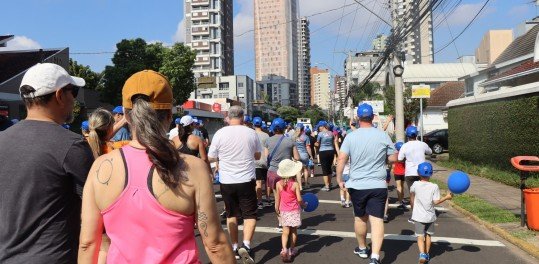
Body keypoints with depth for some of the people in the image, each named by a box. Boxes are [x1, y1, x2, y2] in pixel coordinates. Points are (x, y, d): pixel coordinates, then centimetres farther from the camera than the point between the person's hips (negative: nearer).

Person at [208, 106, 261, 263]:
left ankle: (235, 247, 24)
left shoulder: (220, 133, -7)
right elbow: (258, 155, 9)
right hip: (247, 180, -1)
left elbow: (211, 158, 1)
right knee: (250, 214, 8)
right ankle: (246, 245, -9)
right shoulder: (251, 133, -3)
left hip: (226, 181, 1)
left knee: (231, 214, 16)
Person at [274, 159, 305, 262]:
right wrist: (303, 205, 6)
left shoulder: (279, 184, -7)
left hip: (284, 210, 2)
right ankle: (292, 249, 25)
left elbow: (277, 198, 1)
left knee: (285, 231, 4)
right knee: (294, 231, 14)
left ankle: (284, 249, -13)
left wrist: (277, 208, 15)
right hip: (294, 210, -1)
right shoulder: (295, 184, -15)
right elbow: (299, 199, -14)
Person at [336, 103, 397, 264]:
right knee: (377, 219, -2)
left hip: (357, 185, 1)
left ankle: (362, 248, 36)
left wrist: (339, 180, 0)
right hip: (378, 185, 0)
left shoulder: (351, 137, -5)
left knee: (360, 217, 18)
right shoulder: (383, 136, -2)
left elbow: (341, 160, -10)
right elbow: (393, 159, 4)